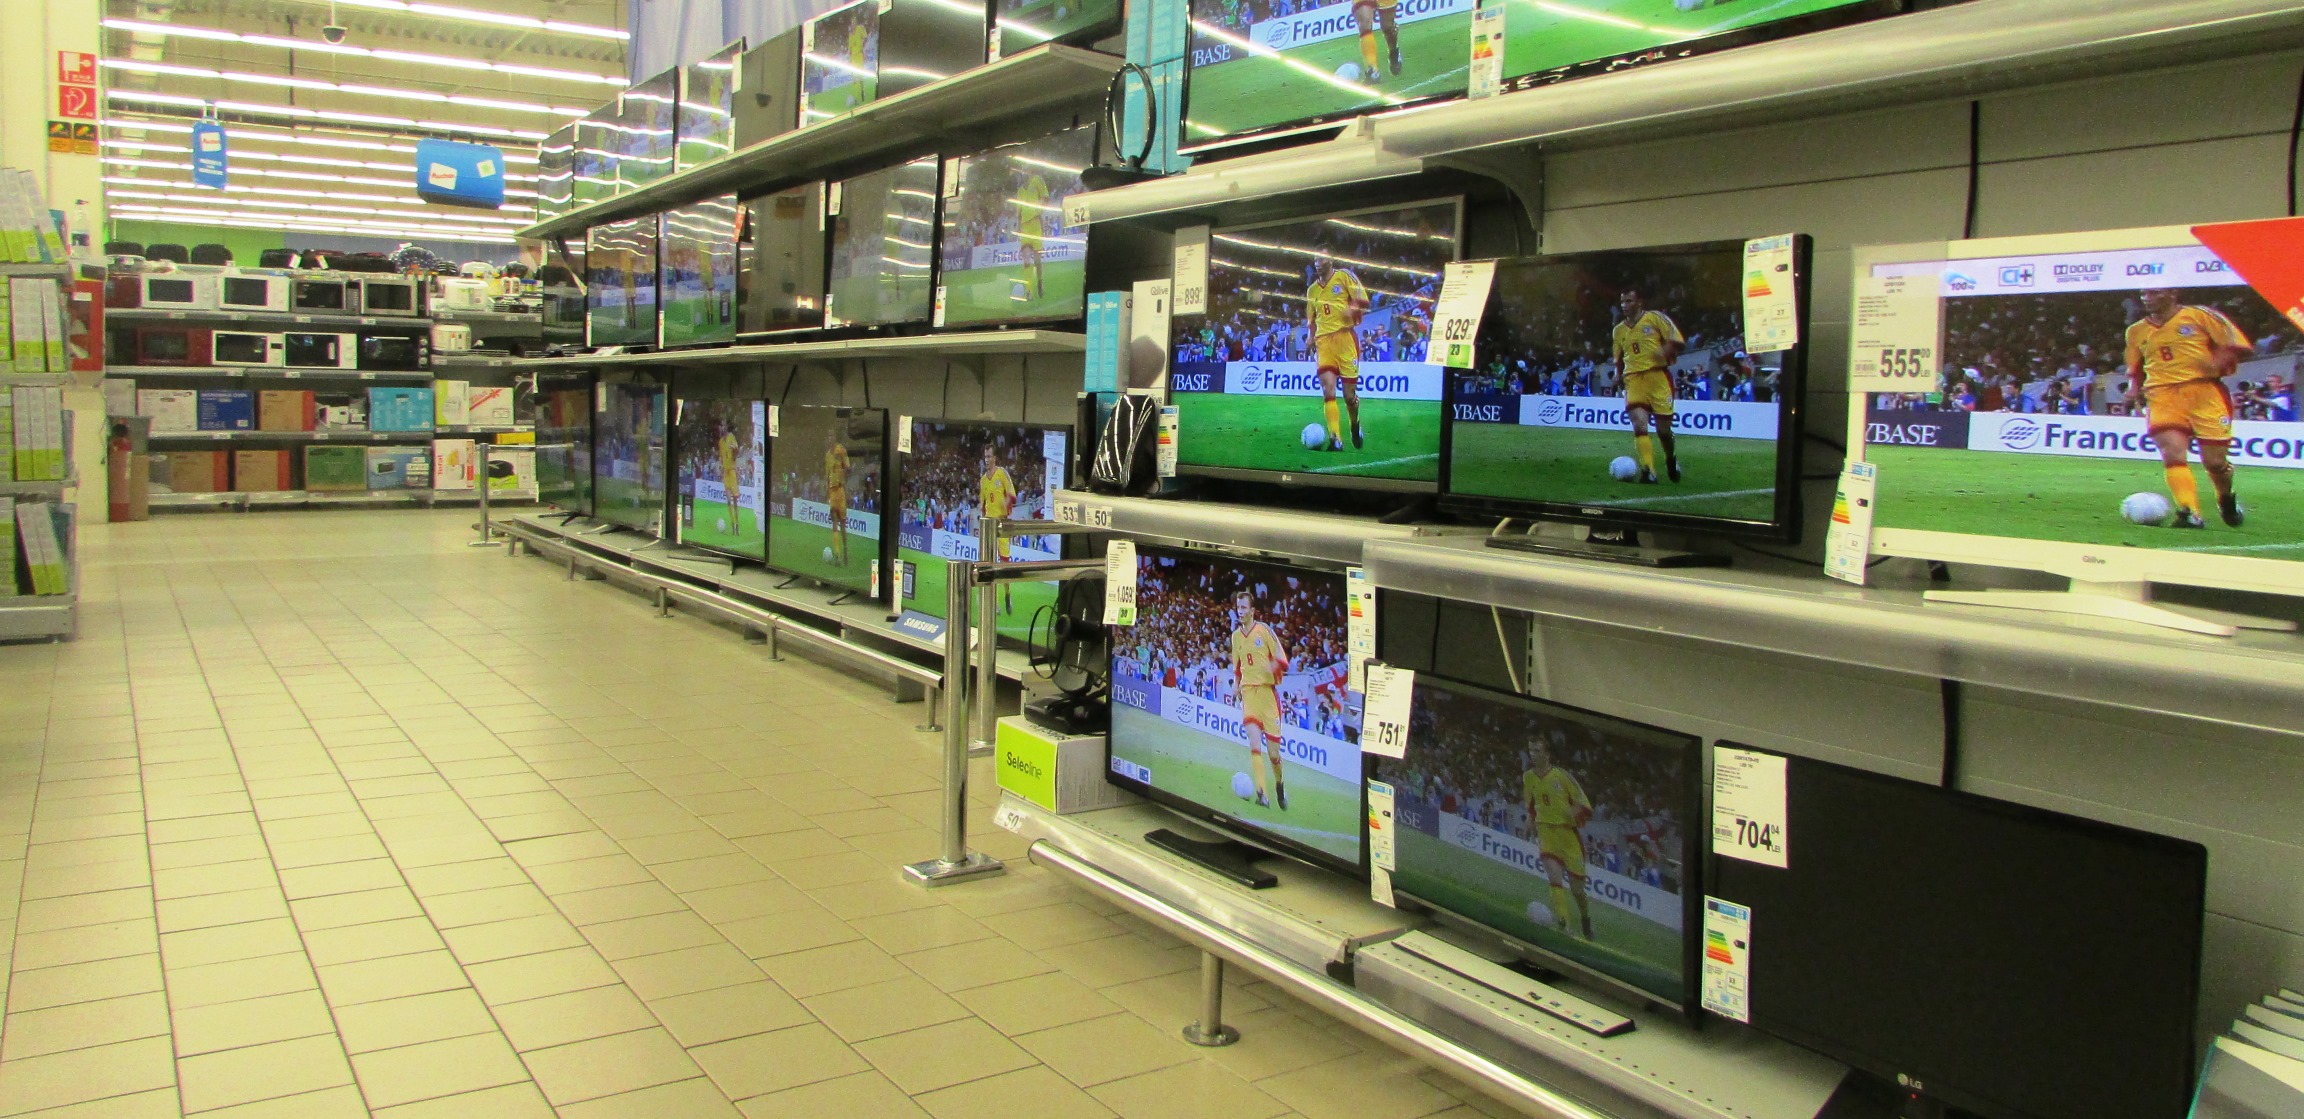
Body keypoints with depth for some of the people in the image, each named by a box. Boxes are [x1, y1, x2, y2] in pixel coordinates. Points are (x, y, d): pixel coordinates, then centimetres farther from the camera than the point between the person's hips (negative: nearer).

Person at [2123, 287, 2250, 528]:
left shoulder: (2201, 315, 3)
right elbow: (2135, 370, 27)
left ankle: (2226, 499, 32)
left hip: (2204, 392, -2)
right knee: (2172, 453, -20)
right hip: (2163, 396, 2)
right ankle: (2190, 514, -20)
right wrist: (2134, 389, 8)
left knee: (2215, 461, 0)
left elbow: (2238, 345, 2)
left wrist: (2218, 362, -15)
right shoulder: (2136, 331, 14)